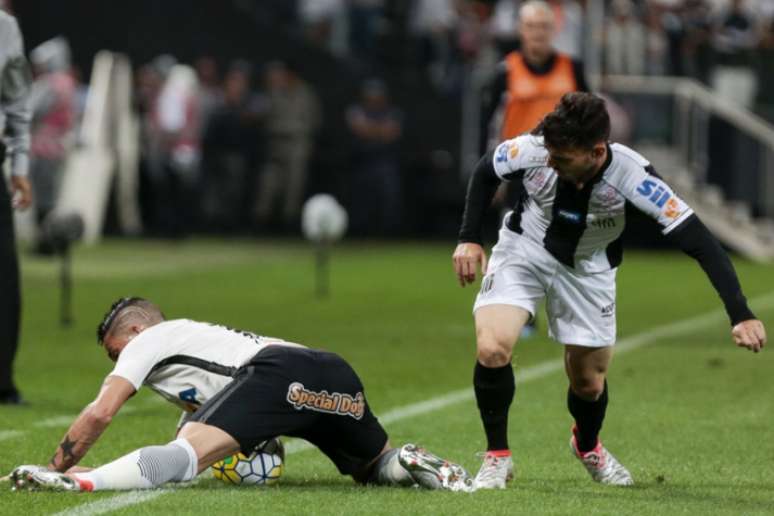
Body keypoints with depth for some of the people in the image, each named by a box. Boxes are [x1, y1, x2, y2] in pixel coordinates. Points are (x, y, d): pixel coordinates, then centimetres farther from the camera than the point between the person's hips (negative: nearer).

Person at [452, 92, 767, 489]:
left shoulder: (632, 176, -35)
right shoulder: (531, 150, -30)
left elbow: (699, 241, -35)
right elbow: (485, 171, -5)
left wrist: (741, 316, -42)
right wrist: (469, 239, -10)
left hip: (588, 268, 0)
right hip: (524, 248, 0)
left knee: (589, 381, 8)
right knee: (491, 348, -22)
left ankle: (587, 445, 45)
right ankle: (497, 456, 1)